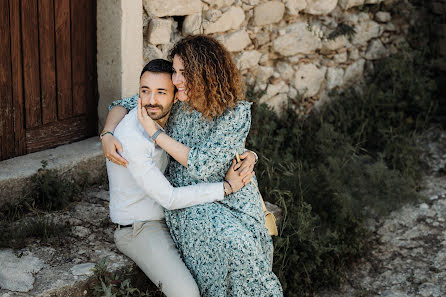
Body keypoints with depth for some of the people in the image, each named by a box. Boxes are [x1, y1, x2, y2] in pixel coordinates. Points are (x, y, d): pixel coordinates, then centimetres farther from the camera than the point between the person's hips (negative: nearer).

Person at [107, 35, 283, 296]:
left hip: (231, 195, -1)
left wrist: (155, 132, -15)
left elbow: (202, 165, -19)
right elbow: (124, 105, 12)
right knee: (233, 244, -29)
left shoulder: (237, 113, -13)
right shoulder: (174, 100, -1)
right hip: (188, 203, 1)